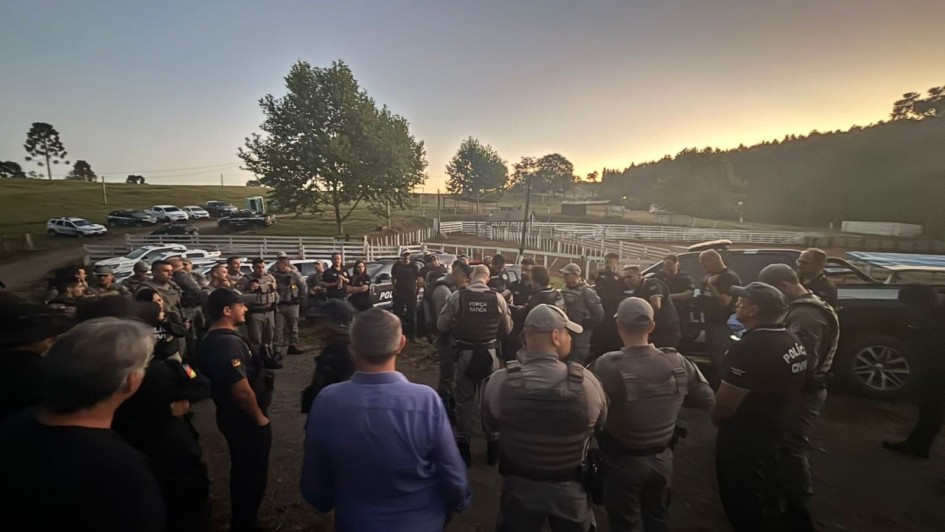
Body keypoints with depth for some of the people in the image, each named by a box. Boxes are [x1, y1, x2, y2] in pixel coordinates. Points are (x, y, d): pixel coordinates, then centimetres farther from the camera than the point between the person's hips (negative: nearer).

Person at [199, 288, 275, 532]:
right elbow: (242, 392, -31)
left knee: (242, 471, 25)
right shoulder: (228, 343, -29)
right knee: (254, 473, 10)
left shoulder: (211, 339, 4)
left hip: (231, 415, 10)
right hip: (246, 419, -10)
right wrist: (260, 418, -16)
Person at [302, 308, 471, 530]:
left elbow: (313, 484, -8)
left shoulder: (327, 402, -24)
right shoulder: (426, 401, -30)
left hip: (354, 522, 1)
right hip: (420, 522, 0)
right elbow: (454, 478, -17)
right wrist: (459, 504, 5)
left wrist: (326, 504, 14)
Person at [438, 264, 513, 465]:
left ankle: (462, 444, 25)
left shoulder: (457, 296, -11)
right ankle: (492, 443, 28)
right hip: (489, 353, 1)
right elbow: (507, 329, 2)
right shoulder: (498, 297, -8)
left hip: (463, 353, -1)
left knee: (463, 399, 14)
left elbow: (441, 325, -5)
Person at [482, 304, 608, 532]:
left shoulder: (499, 381, -23)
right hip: (570, 490, 0)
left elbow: (490, 425, -3)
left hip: (518, 488, 0)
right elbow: (600, 423, -3)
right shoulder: (586, 381, -24)